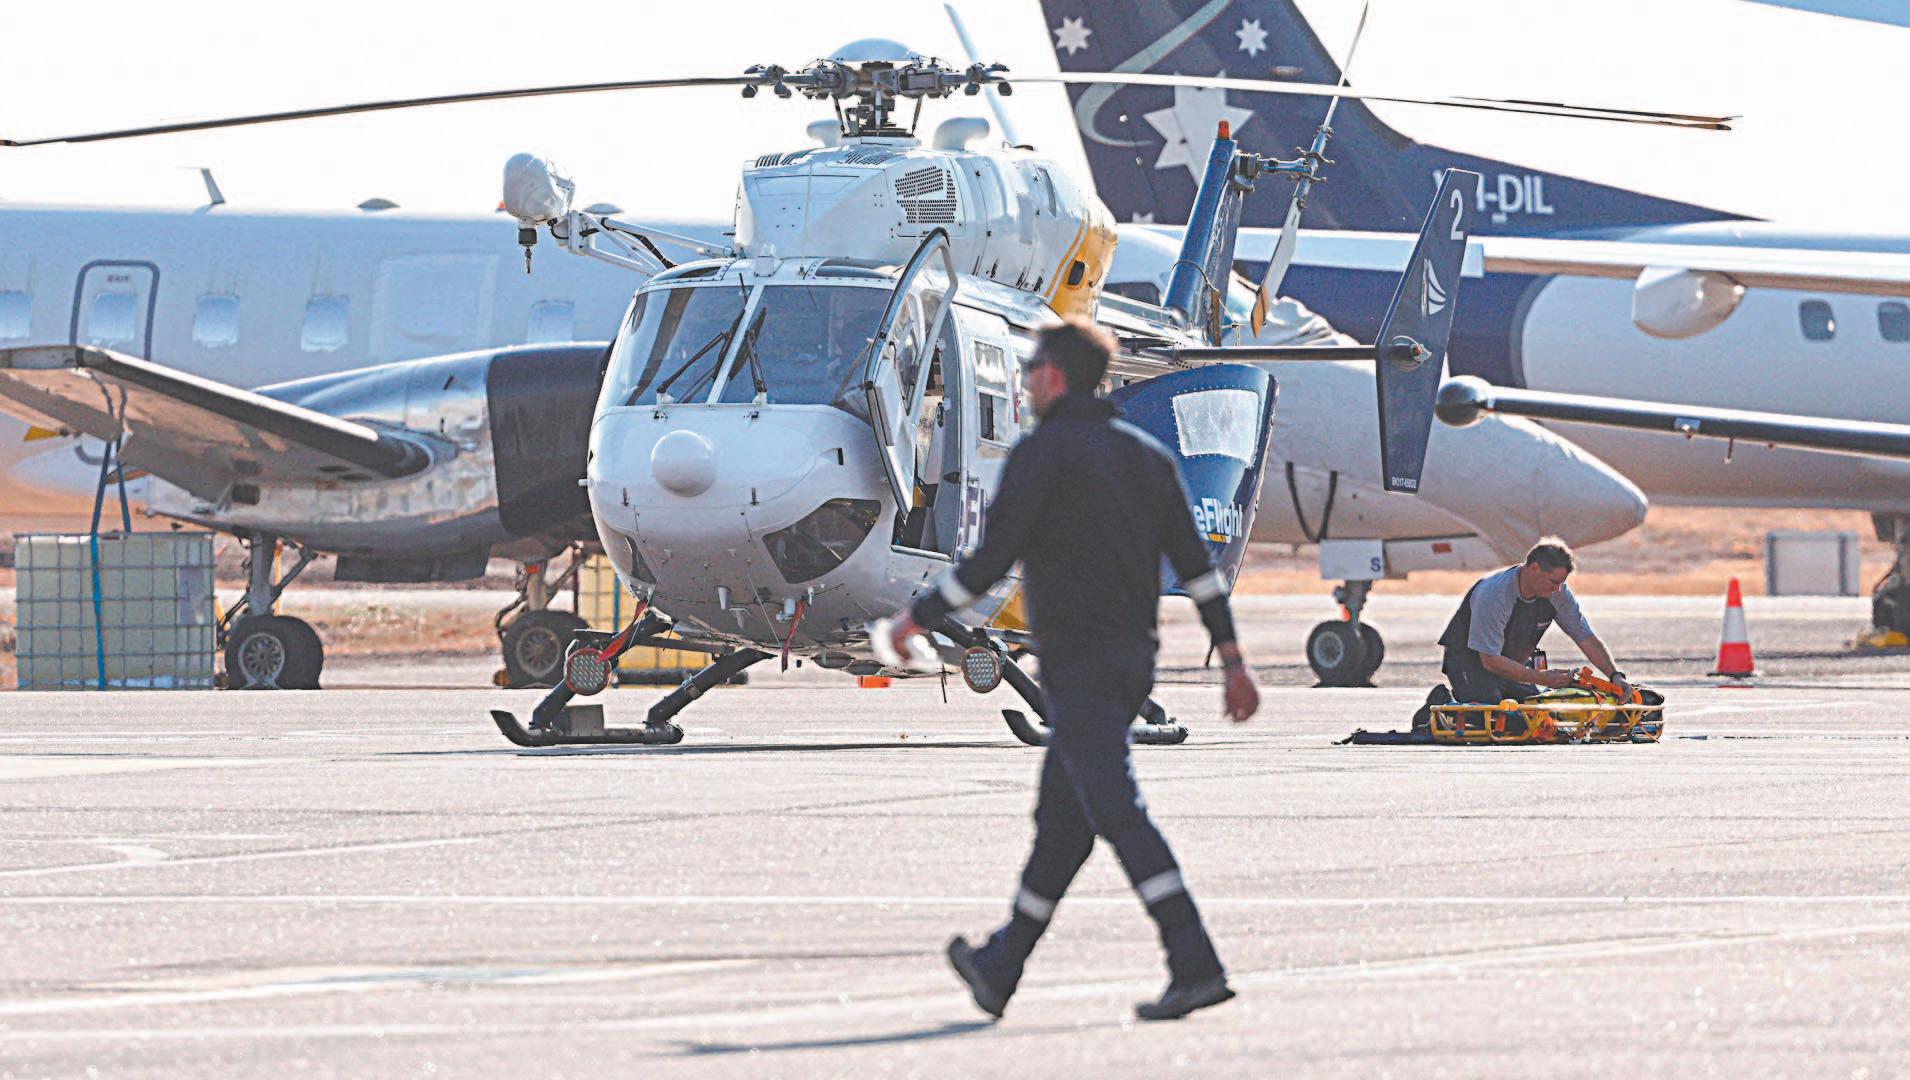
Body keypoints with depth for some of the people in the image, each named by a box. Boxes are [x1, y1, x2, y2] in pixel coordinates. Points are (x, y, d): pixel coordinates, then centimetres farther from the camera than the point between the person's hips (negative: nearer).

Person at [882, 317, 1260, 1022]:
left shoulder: (1042, 454, -9)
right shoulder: (1146, 454, 14)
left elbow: (991, 560, -14)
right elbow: (1196, 566, 10)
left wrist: (918, 618, -1)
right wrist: (1232, 660, 10)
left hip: (1077, 666, -8)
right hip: (1133, 660, 8)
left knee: (1117, 812, -14)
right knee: (1061, 819, 17)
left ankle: (1194, 965, -27)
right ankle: (1000, 969, 30)